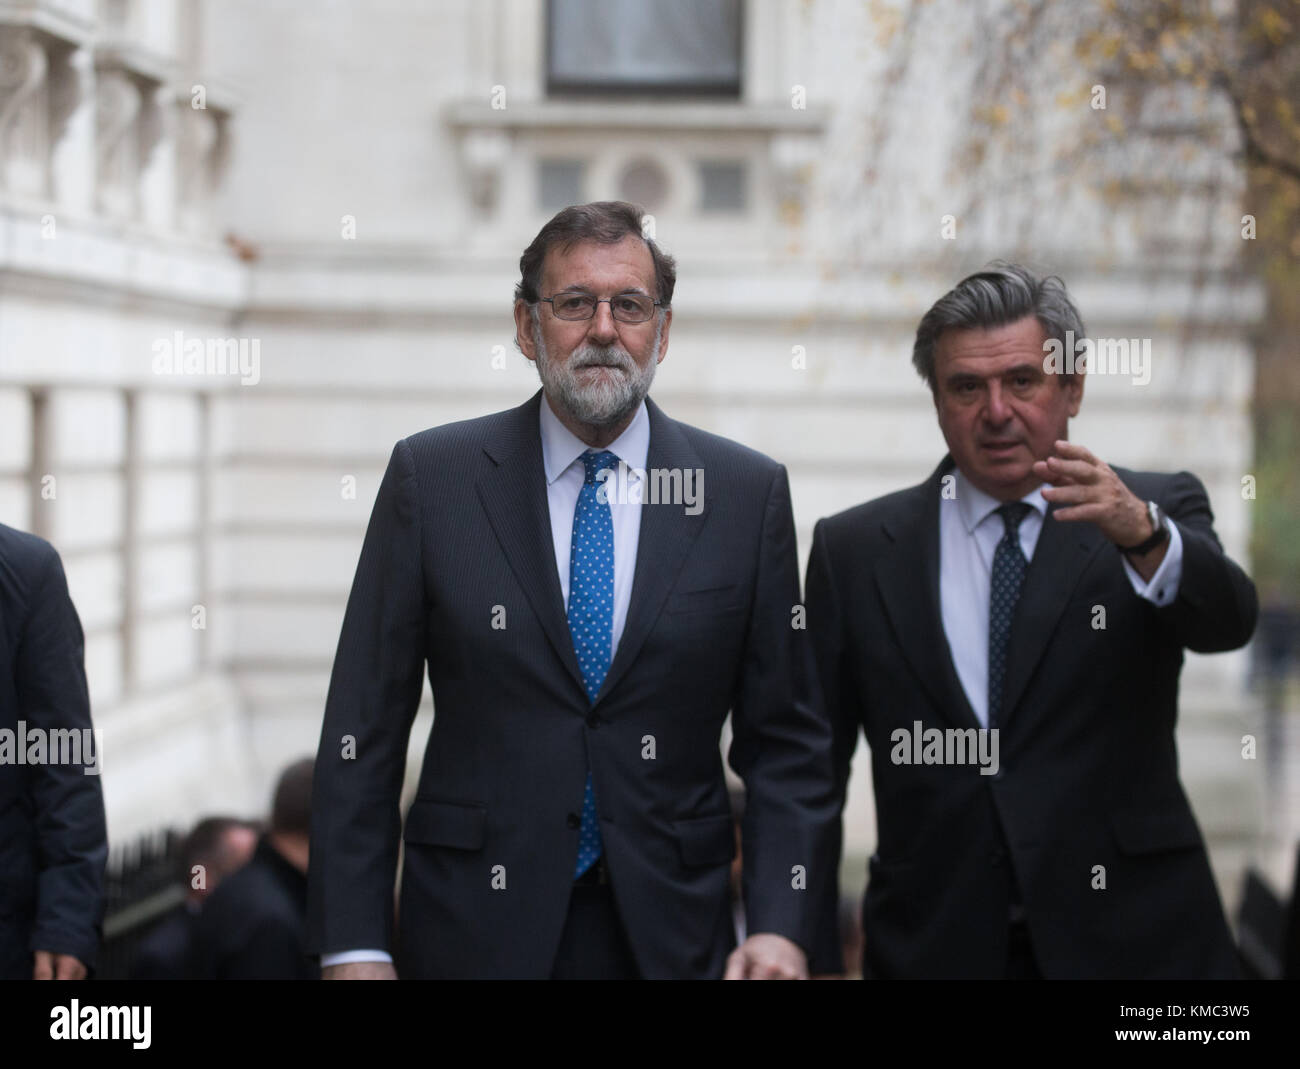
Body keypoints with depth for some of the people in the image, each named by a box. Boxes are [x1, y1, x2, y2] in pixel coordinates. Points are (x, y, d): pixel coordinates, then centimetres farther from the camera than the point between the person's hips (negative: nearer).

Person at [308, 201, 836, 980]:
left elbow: (786, 740, 3)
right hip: (476, 934, -1)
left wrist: (780, 928, -9)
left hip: (671, 938, 1)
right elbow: (365, 726, -1)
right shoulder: (432, 477, 0)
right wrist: (355, 946, -7)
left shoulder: (747, 493, 2)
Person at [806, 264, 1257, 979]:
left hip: (1130, 943, -1)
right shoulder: (855, 551, 4)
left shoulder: (1156, 513, 2)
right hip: (934, 946, 1)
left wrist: (1143, 536, -37)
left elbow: (1226, 619, -18)